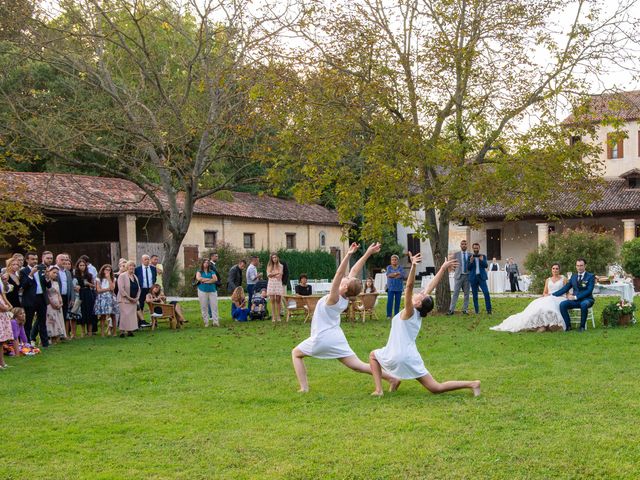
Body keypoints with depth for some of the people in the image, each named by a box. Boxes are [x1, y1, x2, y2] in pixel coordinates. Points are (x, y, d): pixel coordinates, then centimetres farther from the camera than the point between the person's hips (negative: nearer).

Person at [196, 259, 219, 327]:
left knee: (214, 306, -6)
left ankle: (215, 322, -7)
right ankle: (206, 322, 4)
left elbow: (215, 279, -5)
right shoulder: (199, 272, 9)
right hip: (203, 291, -1)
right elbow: (198, 278, -12)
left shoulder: (211, 272, 12)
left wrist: (204, 280, -9)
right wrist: (209, 279, -8)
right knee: (204, 307, -1)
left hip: (212, 290, 1)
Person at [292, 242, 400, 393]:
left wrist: (348, 255, -41)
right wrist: (367, 254, -1)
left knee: (296, 353, 16)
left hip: (322, 338, -6)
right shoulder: (345, 298, -5)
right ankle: (391, 378, -10)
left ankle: (304, 387, 5)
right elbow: (354, 271, -1)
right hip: (337, 338, 6)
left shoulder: (334, 298, -21)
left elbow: (339, 273, -33)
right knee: (357, 365, 3)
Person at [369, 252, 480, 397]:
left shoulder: (409, 312, -13)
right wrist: (443, 269, 11)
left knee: (373, 355, 21)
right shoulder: (418, 312, 4)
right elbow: (430, 287, 7)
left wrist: (413, 266, -40)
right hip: (410, 356, 6)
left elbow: (409, 286, -28)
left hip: (399, 357, -6)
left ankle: (378, 390, 9)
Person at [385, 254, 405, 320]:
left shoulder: (400, 268, 7)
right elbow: (388, 275, -8)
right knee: (390, 301, -6)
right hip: (390, 288, -1)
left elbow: (402, 276, -9)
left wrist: (392, 275, -10)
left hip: (398, 288, 1)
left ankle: (396, 315, 10)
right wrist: (396, 273, -10)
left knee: (397, 302, 3)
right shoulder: (389, 267, 8)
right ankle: (389, 315, -2)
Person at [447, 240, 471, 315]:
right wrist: (456, 272, 2)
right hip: (459, 276, -2)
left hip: (467, 276, 2)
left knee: (466, 294, 3)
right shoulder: (456, 254, 4)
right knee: (455, 293, -6)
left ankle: (465, 310, 10)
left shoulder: (470, 255, 8)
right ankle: (451, 310, -8)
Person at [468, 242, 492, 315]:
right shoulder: (470, 257, 7)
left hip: (481, 277, 0)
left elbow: (486, 266, -2)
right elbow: (468, 268, 2)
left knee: (486, 293, -14)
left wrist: (482, 260, -19)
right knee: (475, 295, 2)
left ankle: (488, 309, -9)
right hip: (473, 278, 0)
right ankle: (477, 310, 9)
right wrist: (471, 262, -16)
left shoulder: (483, 256, 10)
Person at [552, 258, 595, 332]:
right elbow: (565, 288, 17)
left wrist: (575, 297, -18)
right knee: (562, 304, -25)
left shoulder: (590, 276, 1)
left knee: (584, 304, -40)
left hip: (586, 299, -4)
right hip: (575, 301, 4)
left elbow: (589, 291, -11)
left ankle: (582, 326, -23)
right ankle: (568, 325, -14)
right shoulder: (573, 277, 18)